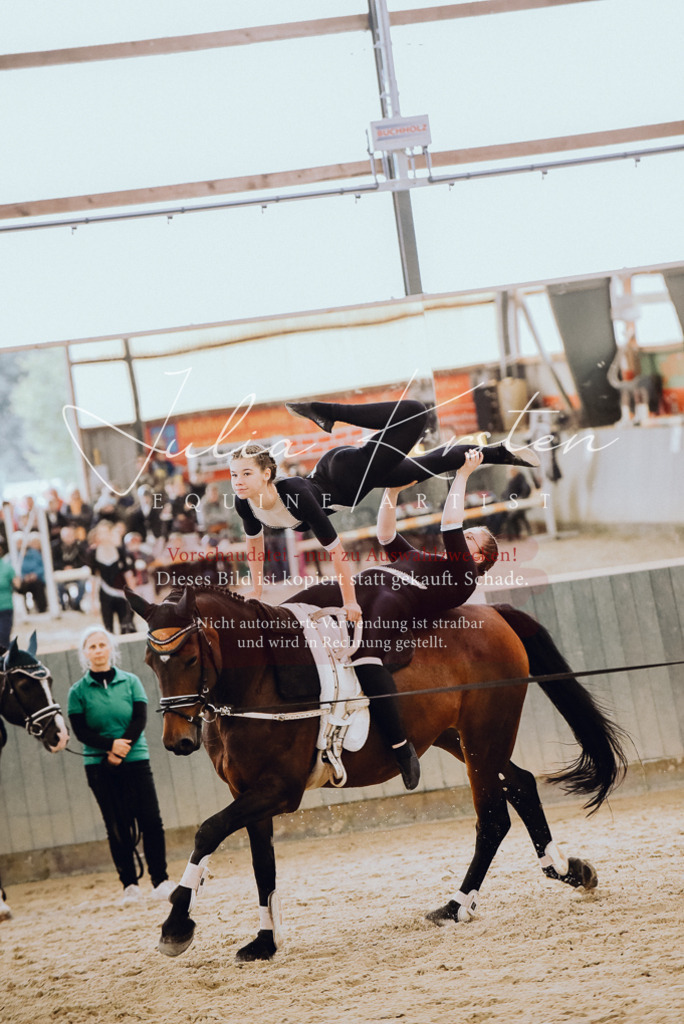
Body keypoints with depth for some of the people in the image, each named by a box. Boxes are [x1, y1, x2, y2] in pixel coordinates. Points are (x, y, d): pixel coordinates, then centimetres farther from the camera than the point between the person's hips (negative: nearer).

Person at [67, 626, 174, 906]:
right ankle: (129, 885, 9)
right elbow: (80, 731, -5)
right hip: (99, 765, 0)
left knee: (151, 820, -6)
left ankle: (161, 881, 2)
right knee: (118, 827, 3)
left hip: (135, 760, 0)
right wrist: (111, 744, -19)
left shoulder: (130, 682, 4)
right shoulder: (78, 691, 2)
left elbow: (140, 720, -4)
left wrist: (122, 751, -16)